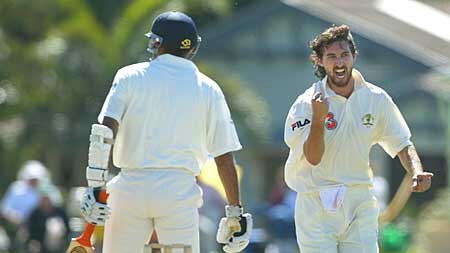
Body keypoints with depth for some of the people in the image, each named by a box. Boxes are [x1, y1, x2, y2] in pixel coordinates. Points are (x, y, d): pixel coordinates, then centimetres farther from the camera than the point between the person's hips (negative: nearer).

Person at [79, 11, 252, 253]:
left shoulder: (130, 76, 6)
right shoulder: (208, 89, 8)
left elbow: (104, 132, -8)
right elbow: (225, 158, 5)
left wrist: (95, 187, -12)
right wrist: (235, 213, 10)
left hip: (131, 187, 0)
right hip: (179, 191, 0)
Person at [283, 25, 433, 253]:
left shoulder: (376, 98, 2)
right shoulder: (306, 103, -8)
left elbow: (402, 145, 8)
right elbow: (313, 158, -15)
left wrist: (417, 173, -11)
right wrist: (318, 118, -30)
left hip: (360, 203, 3)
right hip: (316, 206, -3)